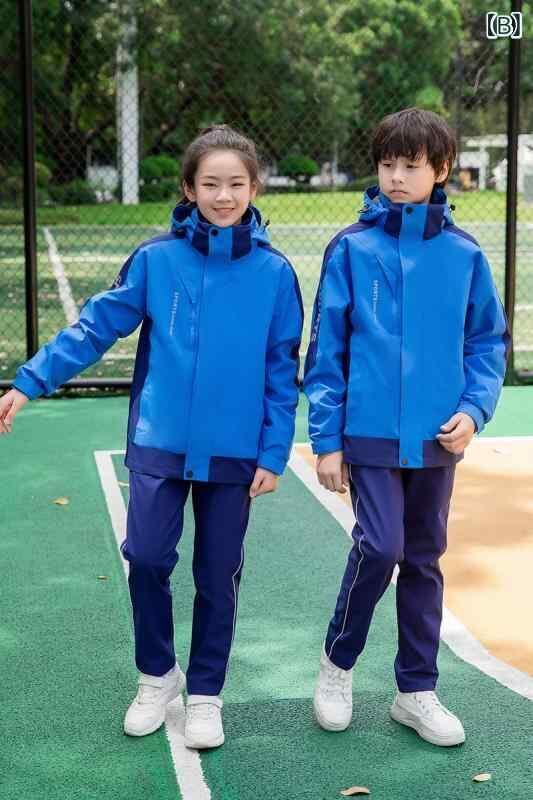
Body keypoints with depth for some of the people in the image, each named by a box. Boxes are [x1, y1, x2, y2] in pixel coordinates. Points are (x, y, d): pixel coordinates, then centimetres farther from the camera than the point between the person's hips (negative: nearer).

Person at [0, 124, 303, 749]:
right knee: (147, 562, 1)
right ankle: (157, 675, 28)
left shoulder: (274, 272, -3)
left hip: (234, 452, 0)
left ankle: (205, 694, 28)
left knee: (218, 576, 9)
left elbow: (281, 369, 0)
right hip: (159, 443, 0)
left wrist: (274, 453, -3)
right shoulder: (156, 259, -4)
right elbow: (97, 326, -1)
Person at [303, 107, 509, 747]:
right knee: (379, 548, -9)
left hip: (436, 437, 3)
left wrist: (474, 409, -6)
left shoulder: (463, 254, 2)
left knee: (424, 559, 11)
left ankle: (416, 691, 26)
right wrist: (326, 439, -4)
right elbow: (326, 349, -3)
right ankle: (338, 660, 18)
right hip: (372, 432, -3)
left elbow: (488, 341, 9)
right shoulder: (351, 248, -4)